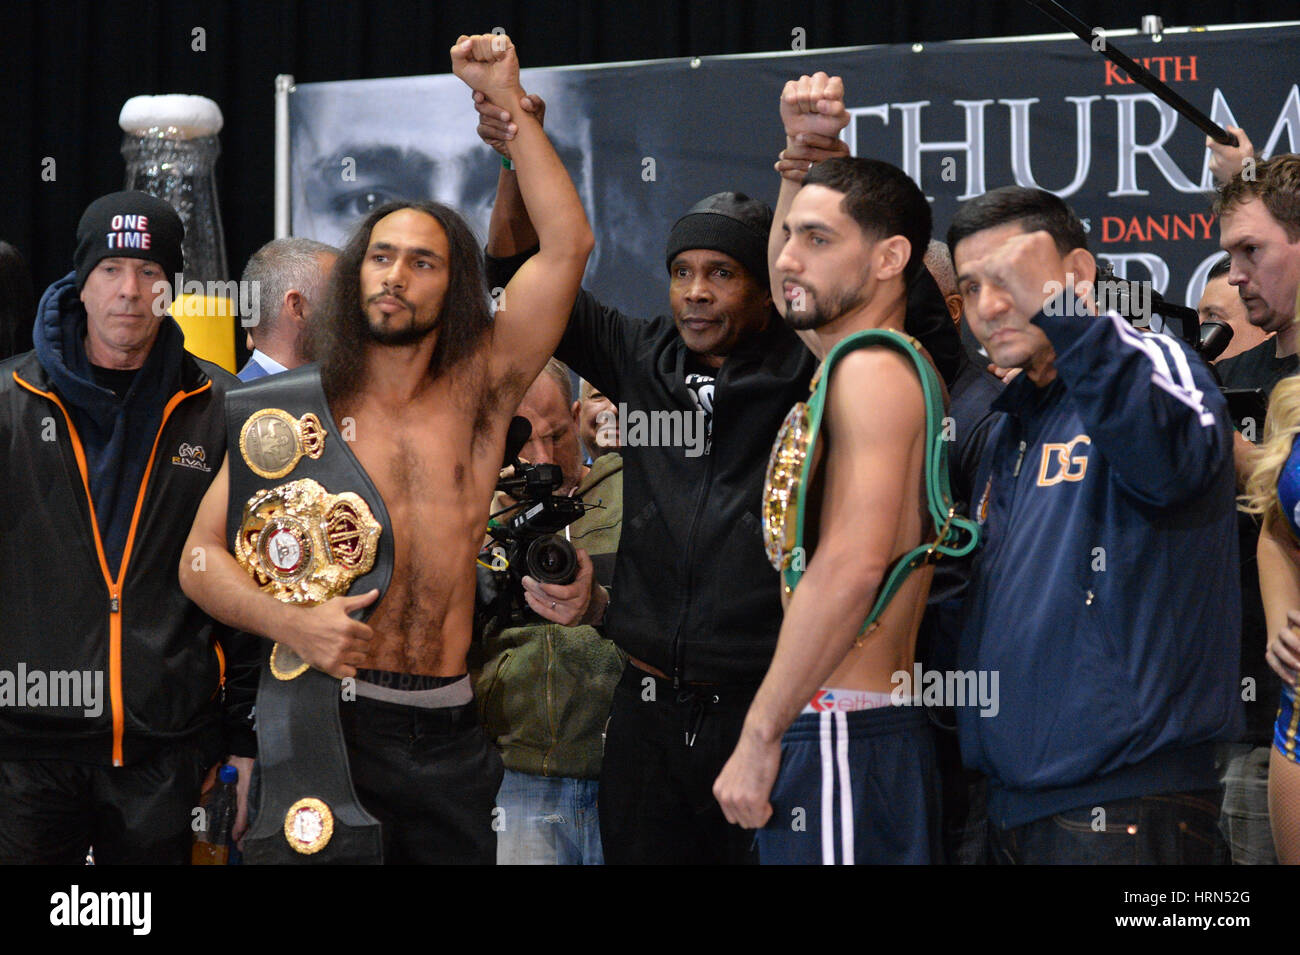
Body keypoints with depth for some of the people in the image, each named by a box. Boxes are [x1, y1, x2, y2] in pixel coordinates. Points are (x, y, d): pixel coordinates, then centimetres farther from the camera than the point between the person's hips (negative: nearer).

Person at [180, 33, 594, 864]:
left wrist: (507, 99, -2)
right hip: (331, 712, -2)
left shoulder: (477, 396, 7)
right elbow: (203, 556, 0)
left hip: (449, 727, 2)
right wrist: (288, 622, -19)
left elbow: (568, 246, 0)